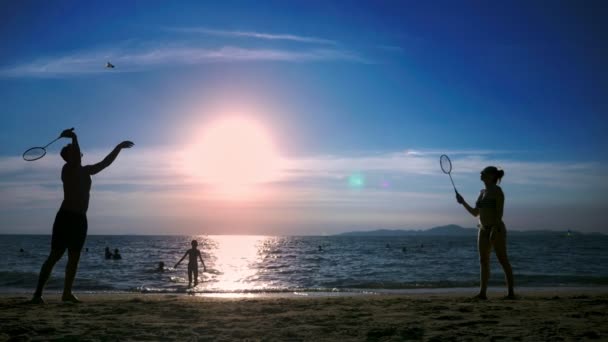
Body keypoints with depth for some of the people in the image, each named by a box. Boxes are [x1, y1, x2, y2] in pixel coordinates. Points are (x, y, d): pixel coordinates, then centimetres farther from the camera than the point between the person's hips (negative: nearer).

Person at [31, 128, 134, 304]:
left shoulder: (85, 171, 17)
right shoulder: (68, 169, -6)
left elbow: (105, 162, 25)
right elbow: (75, 157, -28)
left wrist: (119, 147, 26)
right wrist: (73, 137, -33)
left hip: (80, 219, 8)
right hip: (66, 217, -8)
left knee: (74, 257, 7)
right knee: (55, 256, -9)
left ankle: (67, 293, 12)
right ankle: (38, 293, -6)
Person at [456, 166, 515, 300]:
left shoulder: (497, 190, -7)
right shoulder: (482, 192, 15)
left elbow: (499, 212, -15)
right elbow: (475, 213, 19)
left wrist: (495, 229, -23)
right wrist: (463, 202, 9)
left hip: (496, 229, -8)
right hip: (483, 229, 8)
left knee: (503, 261, -5)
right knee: (483, 261, 4)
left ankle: (511, 292, 0)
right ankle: (482, 293, 5)